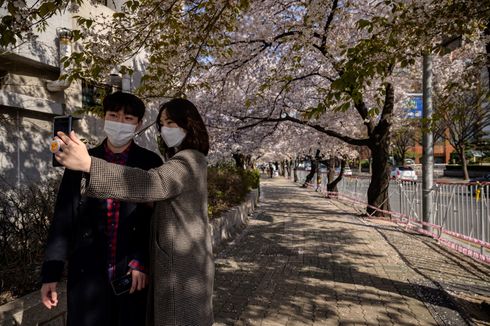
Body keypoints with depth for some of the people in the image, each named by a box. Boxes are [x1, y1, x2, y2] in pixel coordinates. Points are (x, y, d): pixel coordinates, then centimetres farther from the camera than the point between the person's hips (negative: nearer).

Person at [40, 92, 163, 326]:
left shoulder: (150, 163, -2)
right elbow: (63, 219, 3)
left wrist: (142, 262, -10)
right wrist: (51, 273, 2)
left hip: (134, 274, -1)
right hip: (87, 273, 1)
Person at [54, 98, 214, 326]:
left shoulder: (188, 161, -19)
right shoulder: (186, 160, 16)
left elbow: (155, 183, -37)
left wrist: (89, 164, -44)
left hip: (182, 262, -9)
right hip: (177, 258, 9)